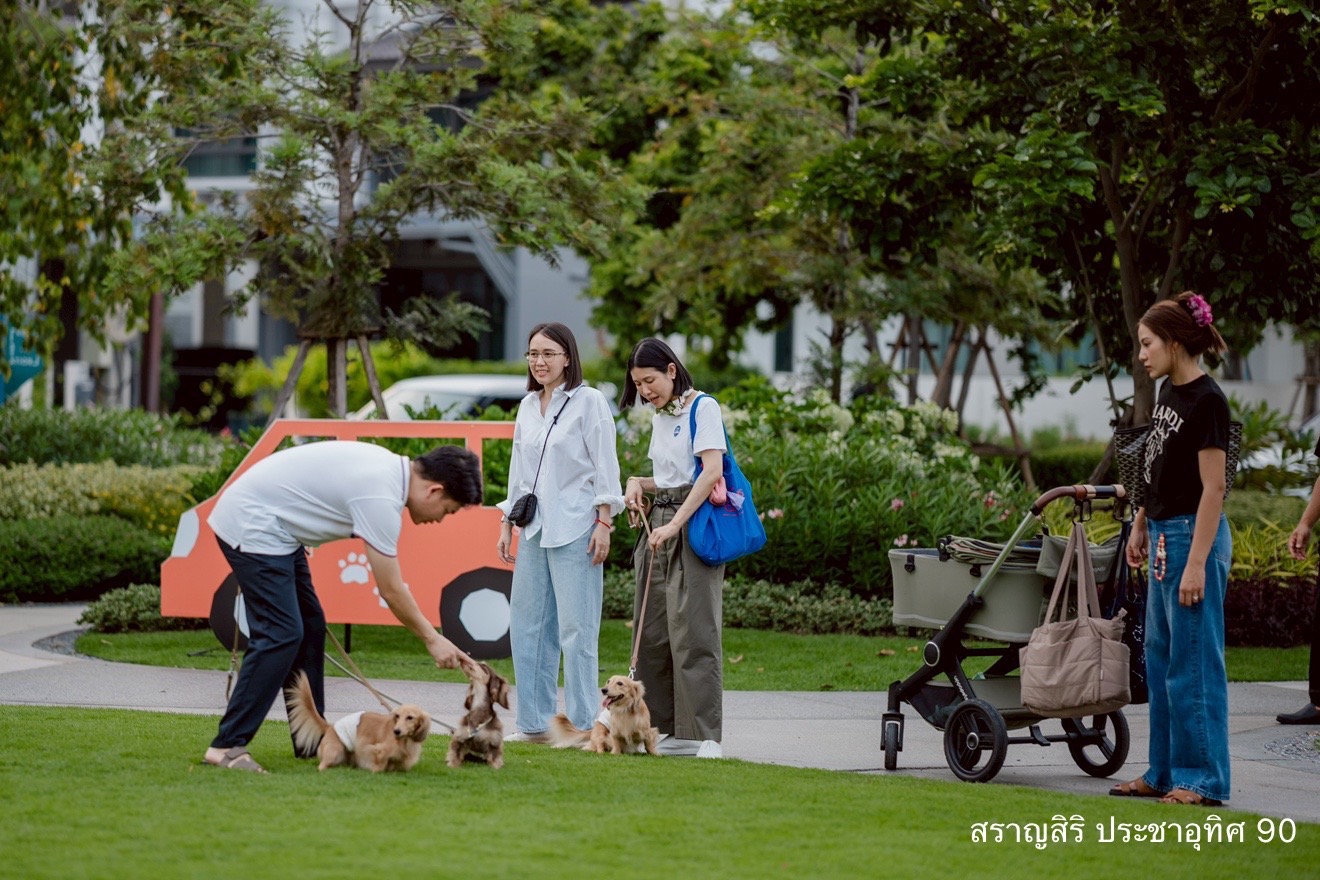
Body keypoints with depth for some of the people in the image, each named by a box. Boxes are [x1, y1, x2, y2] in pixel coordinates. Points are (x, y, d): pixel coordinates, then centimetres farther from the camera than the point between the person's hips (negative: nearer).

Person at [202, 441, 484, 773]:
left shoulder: (389, 467, 6)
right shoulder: (381, 497, -23)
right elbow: (390, 590, -16)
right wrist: (432, 639, -5)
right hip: (251, 525, -11)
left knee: (310, 628, 11)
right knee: (281, 634, -15)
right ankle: (227, 746, -14)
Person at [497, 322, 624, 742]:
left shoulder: (588, 401, -3)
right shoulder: (528, 406, 15)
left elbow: (605, 467, -6)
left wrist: (604, 523, -12)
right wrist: (506, 523, 17)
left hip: (574, 530, -7)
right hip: (534, 529, 7)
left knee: (575, 628, -7)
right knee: (527, 624, 6)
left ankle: (583, 724, -3)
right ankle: (534, 722, 12)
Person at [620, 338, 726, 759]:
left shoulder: (703, 408, -7)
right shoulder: (659, 418, 17)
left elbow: (711, 471, -17)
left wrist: (675, 524, -23)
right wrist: (637, 482, 7)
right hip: (659, 523, 8)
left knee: (692, 631, -11)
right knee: (653, 633, 5)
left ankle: (704, 735, -11)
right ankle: (665, 728, 9)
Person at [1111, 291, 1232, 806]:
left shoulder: (1207, 402, -17)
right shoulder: (1168, 392, 10)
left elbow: (1213, 488, -19)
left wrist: (1197, 564, -21)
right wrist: (1140, 526, 22)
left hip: (1194, 535, -10)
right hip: (1164, 534, 10)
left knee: (1193, 662, -5)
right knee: (1160, 659, 13)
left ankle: (1203, 780, 0)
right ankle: (1165, 772, 19)